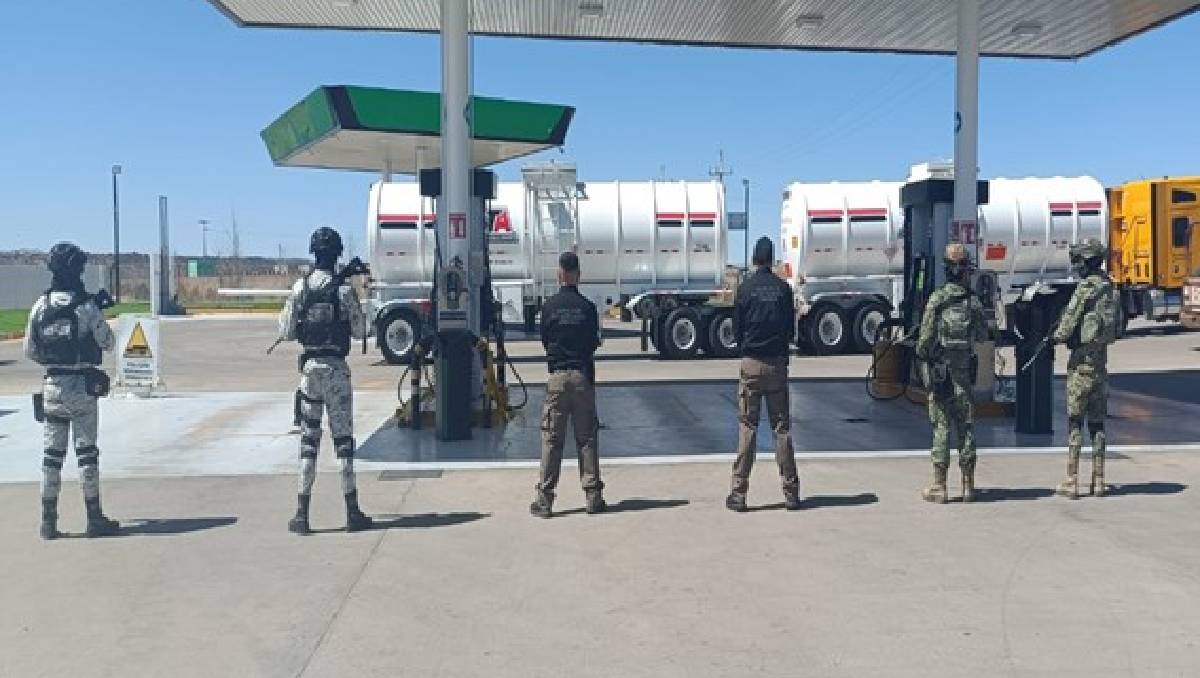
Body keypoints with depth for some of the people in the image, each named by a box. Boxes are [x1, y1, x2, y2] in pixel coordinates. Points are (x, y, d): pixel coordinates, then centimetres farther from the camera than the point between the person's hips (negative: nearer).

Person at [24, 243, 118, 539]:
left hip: (52, 385, 3)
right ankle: (94, 518, 7)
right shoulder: (87, 306, -11)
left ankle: (48, 520, 13)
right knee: (86, 452, 3)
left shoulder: (40, 306, 1)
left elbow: (30, 351, 6)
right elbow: (108, 343, -3)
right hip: (83, 386, -3)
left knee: (52, 453, 10)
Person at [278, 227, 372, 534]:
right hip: (337, 367, -2)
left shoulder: (300, 287, -1)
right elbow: (360, 331, -2)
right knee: (343, 437, 4)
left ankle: (302, 514, 8)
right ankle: (352, 512, 7)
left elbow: (286, 332, 1)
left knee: (309, 437, 8)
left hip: (310, 365, 2)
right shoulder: (345, 290, -7)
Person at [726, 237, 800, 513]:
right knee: (782, 427, 7)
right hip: (778, 363, 1)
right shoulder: (783, 288, 0)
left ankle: (739, 493, 2)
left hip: (751, 364, -1)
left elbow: (737, 328, 1)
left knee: (747, 427, 2)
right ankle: (791, 492, 9)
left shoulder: (745, 288, -4)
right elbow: (791, 328, 5)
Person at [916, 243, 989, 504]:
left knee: (941, 428, 1)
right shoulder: (973, 301, -1)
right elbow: (983, 336, 10)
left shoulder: (937, 299, -9)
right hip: (965, 372, 2)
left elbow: (926, 338, -11)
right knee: (966, 427, 8)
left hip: (939, 371, -2)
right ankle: (968, 485, 14)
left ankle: (939, 487, 3)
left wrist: (921, 354, 8)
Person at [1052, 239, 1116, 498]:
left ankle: (1071, 481, -2)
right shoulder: (1107, 287, 10)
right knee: (1097, 421, 11)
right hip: (1101, 359, 7)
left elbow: (1069, 323, -15)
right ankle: (1098, 481, 14)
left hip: (1082, 360, -7)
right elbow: (1112, 326, 17)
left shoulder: (1086, 287, -14)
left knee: (1075, 420, -3)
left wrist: (1058, 336, 5)